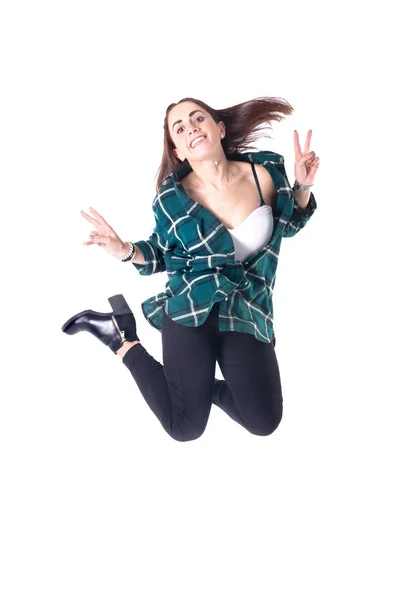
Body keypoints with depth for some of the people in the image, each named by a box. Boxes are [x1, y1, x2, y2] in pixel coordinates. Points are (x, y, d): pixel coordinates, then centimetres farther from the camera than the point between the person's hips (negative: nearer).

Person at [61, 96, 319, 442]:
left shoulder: (265, 173, -7)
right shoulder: (171, 201, -11)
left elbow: (288, 225, 12)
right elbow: (159, 257, 5)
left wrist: (303, 186, -7)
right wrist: (124, 251, -17)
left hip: (247, 314, 3)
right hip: (191, 312, -3)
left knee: (264, 423, -3)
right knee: (185, 428, 0)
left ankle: (202, 384, 24)